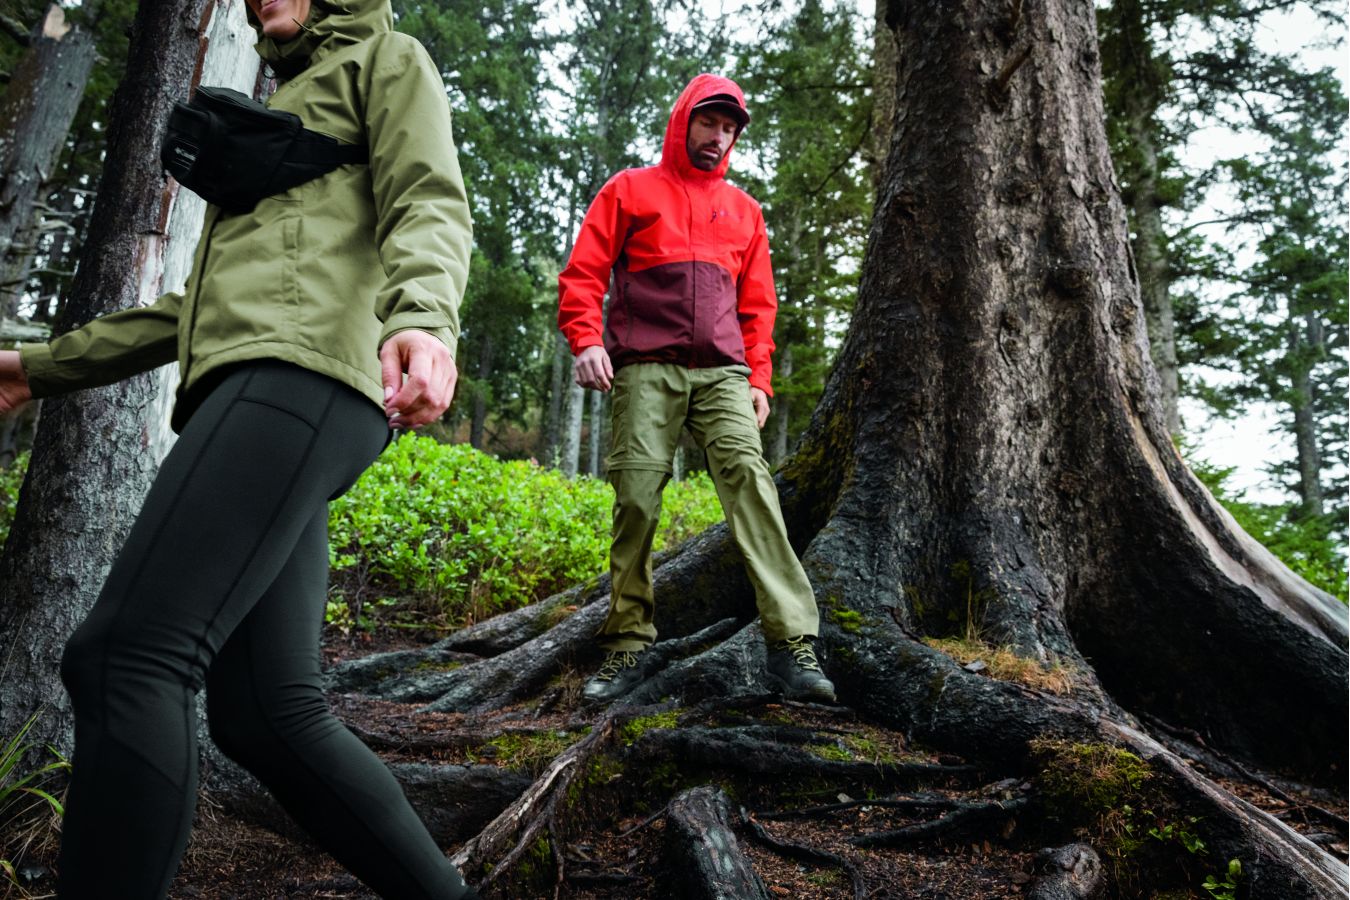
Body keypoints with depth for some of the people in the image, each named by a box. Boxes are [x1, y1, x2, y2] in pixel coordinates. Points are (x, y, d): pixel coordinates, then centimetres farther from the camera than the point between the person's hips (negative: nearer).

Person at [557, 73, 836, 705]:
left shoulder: (743, 210, 24)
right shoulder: (630, 190, 14)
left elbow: (757, 304, 23)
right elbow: (583, 274, 7)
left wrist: (759, 378, 11)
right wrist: (586, 340, -9)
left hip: (722, 374, 2)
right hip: (645, 369, -2)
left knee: (748, 475, -17)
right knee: (636, 497, -8)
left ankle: (792, 640, -22)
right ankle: (626, 645, 4)